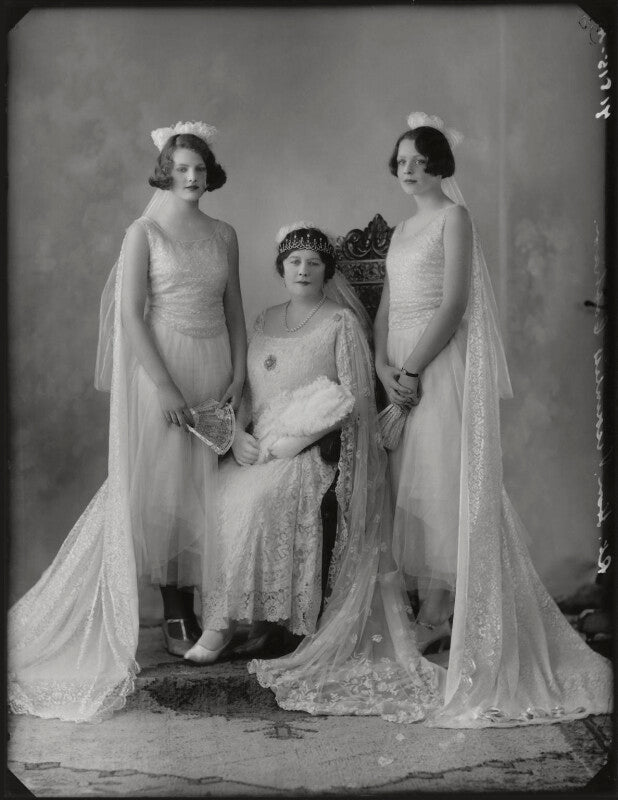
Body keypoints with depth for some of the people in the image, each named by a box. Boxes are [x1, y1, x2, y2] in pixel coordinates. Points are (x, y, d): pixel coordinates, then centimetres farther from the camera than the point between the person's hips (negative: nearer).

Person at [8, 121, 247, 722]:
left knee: (205, 486, 6)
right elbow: (130, 314, -10)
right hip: (159, 365, -4)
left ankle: (195, 599, 18)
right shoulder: (144, 231, -3)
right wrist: (163, 386, -16)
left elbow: (234, 311, 14)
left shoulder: (224, 234, 11)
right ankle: (173, 611, 11)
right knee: (163, 486, 1)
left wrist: (238, 374, 2)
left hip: (213, 368, 5)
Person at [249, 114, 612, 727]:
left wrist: (412, 370, -15)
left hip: (441, 366, -7)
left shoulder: (454, 216, -2)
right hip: (399, 369, 7)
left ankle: (436, 613, 2)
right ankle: (408, 613, 13)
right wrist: (383, 368, -3)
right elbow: (386, 309, 13)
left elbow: (453, 305, -12)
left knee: (437, 487, -6)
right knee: (404, 488, 6)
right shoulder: (402, 230, 20)